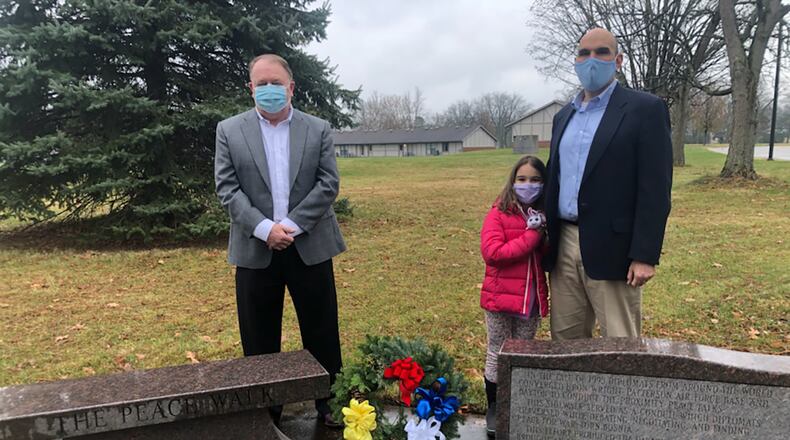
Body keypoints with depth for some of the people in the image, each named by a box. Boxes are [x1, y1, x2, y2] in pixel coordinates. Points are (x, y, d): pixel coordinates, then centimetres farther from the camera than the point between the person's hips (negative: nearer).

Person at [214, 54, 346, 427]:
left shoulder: (319, 129, 4)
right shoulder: (229, 130, 4)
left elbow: (328, 184, -3)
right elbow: (227, 188, -3)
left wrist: (290, 225, -13)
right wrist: (265, 228, -16)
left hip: (310, 247, 0)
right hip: (255, 250, 0)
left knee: (321, 335, 9)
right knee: (259, 341, 10)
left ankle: (330, 405, 26)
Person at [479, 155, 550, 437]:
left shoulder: (543, 217, 6)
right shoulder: (498, 214, -9)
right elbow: (491, 252, -23)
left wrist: (545, 236, -13)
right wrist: (531, 235, -22)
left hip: (533, 299, 5)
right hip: (500, 297, -4)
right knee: (498, 355, 10)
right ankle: (494, 409, 26)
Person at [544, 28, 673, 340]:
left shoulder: (645, 109, -5)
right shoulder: (564, 115, 15)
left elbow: (655, 189, -10)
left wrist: (645, 255, -16)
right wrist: (545, 240, 13)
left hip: (611, 248, -6)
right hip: (564, 244, 6)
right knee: (565, 339, 15)